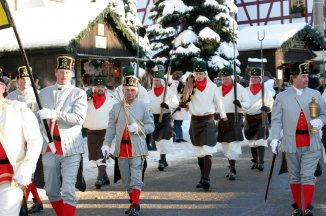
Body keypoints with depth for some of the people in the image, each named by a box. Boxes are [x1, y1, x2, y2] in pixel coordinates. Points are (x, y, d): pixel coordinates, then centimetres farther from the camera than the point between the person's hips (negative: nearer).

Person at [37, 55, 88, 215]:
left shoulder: (79, 93, 1)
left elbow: (79, 118, -13)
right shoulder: (44, 93, 12)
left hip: (70, 149, -3)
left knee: (68, 190, -7)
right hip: (49, 148, 4)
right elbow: (38, 118, 13)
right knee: (51, 190, 11)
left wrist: (54, 114, -24)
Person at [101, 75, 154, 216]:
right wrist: (106, 143, -4)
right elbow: (111, 128, 6)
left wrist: (138, 128, -18)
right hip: (121, 148, 3)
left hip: (137, 148, -3)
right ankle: (133, 203, 23)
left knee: (136, 178, -9)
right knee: (126, 179, 10)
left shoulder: (144, 107, 1)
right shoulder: (116, 107, 8)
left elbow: (151, 126, 1)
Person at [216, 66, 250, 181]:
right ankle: (232, 168, 26)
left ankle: (232, 170, -13)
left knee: (233, 144, -13)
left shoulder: (240, 89, -1)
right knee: (225, 145, 12)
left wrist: (240, 104, -20)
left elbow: (248, 103, -1)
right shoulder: (218, 90, 12)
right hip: (222, 119, 6)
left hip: (235, 118, -6)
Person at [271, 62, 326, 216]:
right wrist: (275, 138, -14)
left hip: (311, 144, 0)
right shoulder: (282, 97, 2)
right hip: (291, 144, 0)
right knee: (294, 177, 10)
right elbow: (276, 120, -1)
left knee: (308, 176, -5)